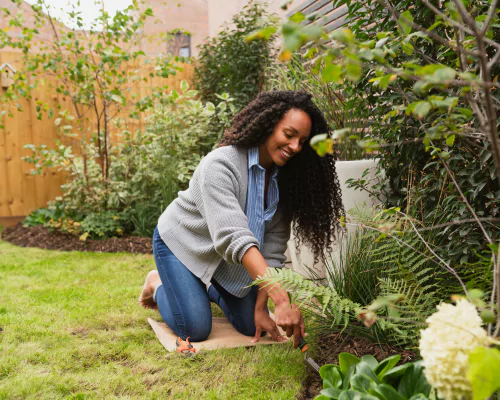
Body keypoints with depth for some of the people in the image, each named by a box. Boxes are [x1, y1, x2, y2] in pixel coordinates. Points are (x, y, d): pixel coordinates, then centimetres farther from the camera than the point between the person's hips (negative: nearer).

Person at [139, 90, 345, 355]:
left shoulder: (284, 179, -13)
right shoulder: (220, 165, -34)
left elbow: (273, 249, -13)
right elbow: (234, 237, -46)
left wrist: (261, 307, -18)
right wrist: (282, 300, -52)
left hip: (227, 262, 6)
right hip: (182, 242, -6)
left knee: (252, 326, 1)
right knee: (195, 330, -13)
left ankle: (206, 288, 28)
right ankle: (159, 285, 17)